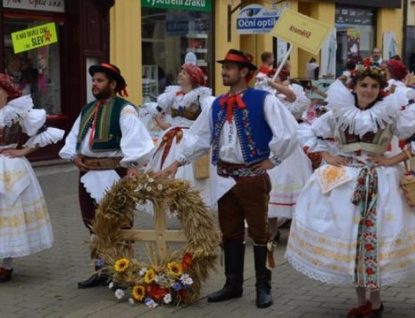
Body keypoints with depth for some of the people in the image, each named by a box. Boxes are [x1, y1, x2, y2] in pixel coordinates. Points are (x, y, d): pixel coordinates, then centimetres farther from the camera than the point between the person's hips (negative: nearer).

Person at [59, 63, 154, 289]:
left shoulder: (124, 109, -9)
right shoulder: (87, 109, 16)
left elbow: (133, 139, -21)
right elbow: (74, 137, 21)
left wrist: (132, 167, -32)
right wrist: (74, 156, 3)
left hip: (114, 174, -8)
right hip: (88, 173, 8)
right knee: (93, 223, 14)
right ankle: (101, 270, 25)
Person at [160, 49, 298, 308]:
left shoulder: (263, 100, -11)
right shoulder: (217, 105, 9)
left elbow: (289, 131, -16)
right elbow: (199, 136, 12)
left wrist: (273, 159, -11)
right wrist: (178, 162, 6)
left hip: (253, 177, -6)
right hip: (226, 177, 6)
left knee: (259, 231, 2)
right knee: (230, 232, 13)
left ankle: (263, 287, 12)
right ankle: (233, 284, 24)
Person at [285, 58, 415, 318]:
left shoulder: (391, 113, -2)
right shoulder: (339, 112, 4)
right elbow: (315, 135, 15)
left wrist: (394, 160, -8)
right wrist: (328, 158, 3)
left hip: (378, 181, -2)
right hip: (344, 180, 3)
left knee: (373, 238, -1)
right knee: (349, 237, 6)